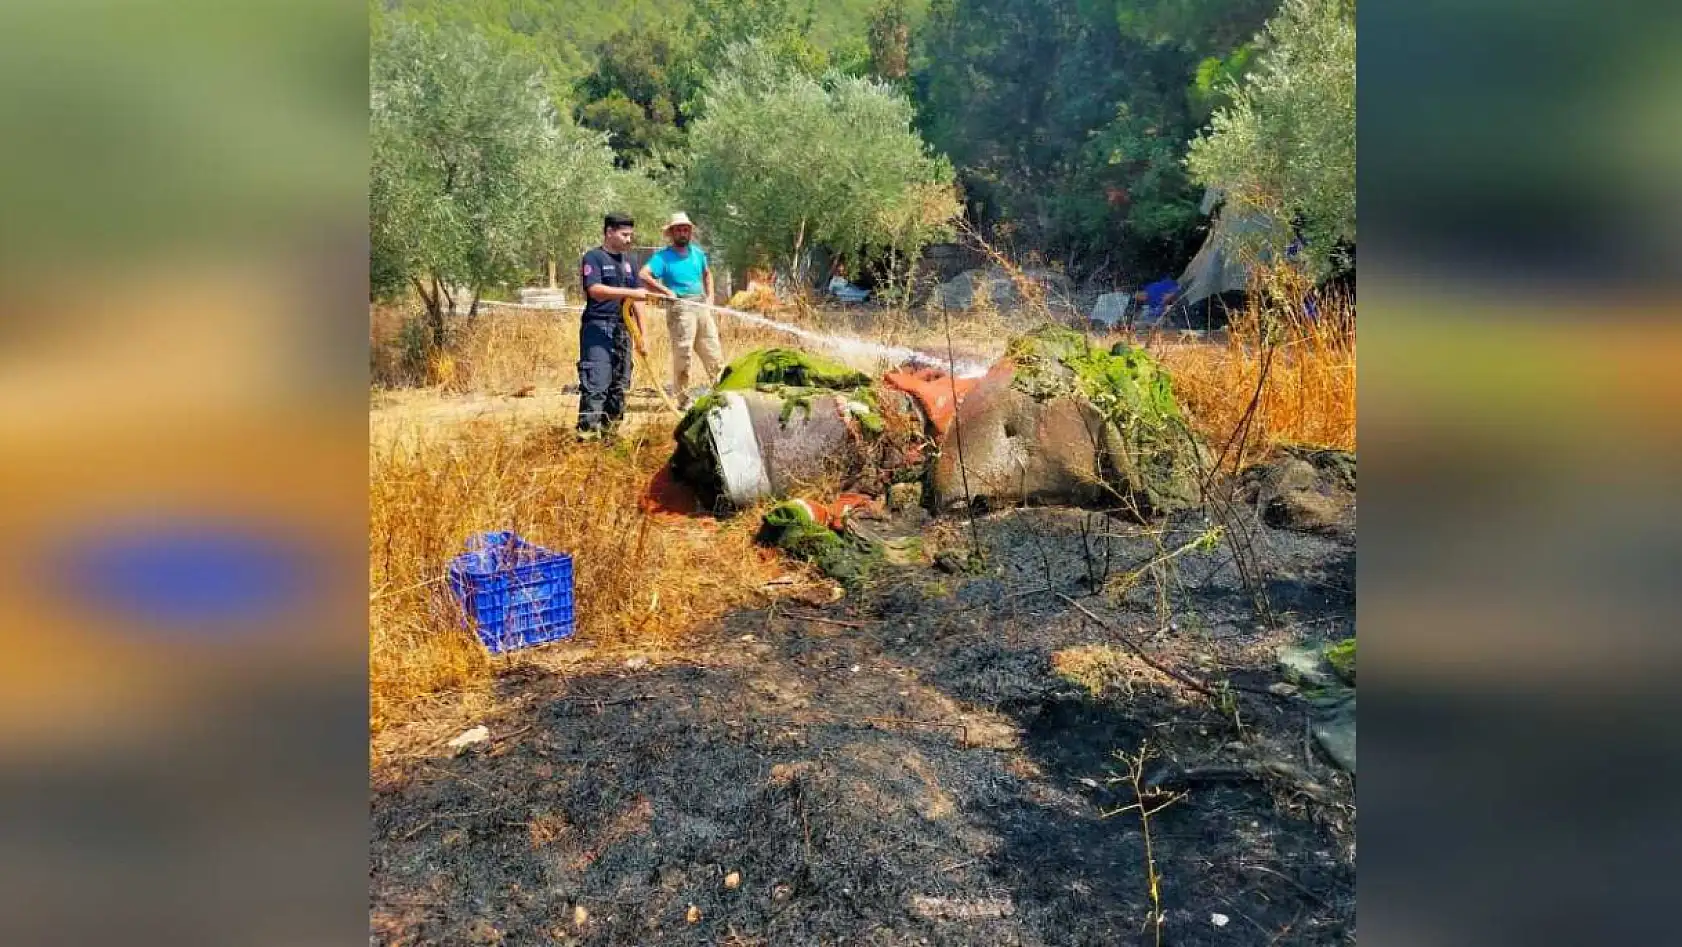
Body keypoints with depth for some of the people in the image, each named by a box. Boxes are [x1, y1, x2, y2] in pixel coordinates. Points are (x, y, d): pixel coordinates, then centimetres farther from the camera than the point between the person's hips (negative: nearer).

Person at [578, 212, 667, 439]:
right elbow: (595, 290, -20)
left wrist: (642, 333, 15)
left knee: (619, 384, 8)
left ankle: (609, 430, 16)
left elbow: (636, 300, 19)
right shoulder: (593, 258, -4)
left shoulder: (628, 260, 17)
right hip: (598, 327, -7)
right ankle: (587, 433, -13)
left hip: (622, 329, 7)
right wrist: (630, 293, -25)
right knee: (596, 384, -13)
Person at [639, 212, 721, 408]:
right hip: (680, 308, -6)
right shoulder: (663, 255, -4)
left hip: (701, 306, 6)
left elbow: (707, 274, 30)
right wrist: (666, 291, -17)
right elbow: (644, 275, -17)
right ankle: (684, 399, 3)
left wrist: (710, 297, 16)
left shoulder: (697, 252, 14)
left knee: (713, 352, 8)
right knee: (682, 355, -4)